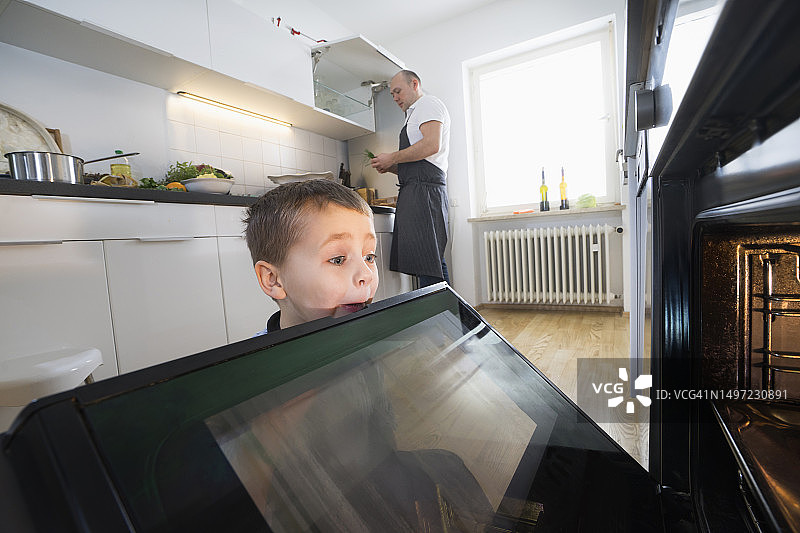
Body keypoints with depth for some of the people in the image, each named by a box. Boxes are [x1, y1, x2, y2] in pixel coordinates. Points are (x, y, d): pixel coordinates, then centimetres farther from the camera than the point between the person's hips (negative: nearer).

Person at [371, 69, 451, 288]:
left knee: (426, 260, -15)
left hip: (424, 188, -10)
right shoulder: (415, 115, 33)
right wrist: (390, 168, 13)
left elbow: (432, 145, -15)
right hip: (414, 189, 10)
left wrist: (392, 158, -8)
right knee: (432, 261, 4)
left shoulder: (429, 103, 4)